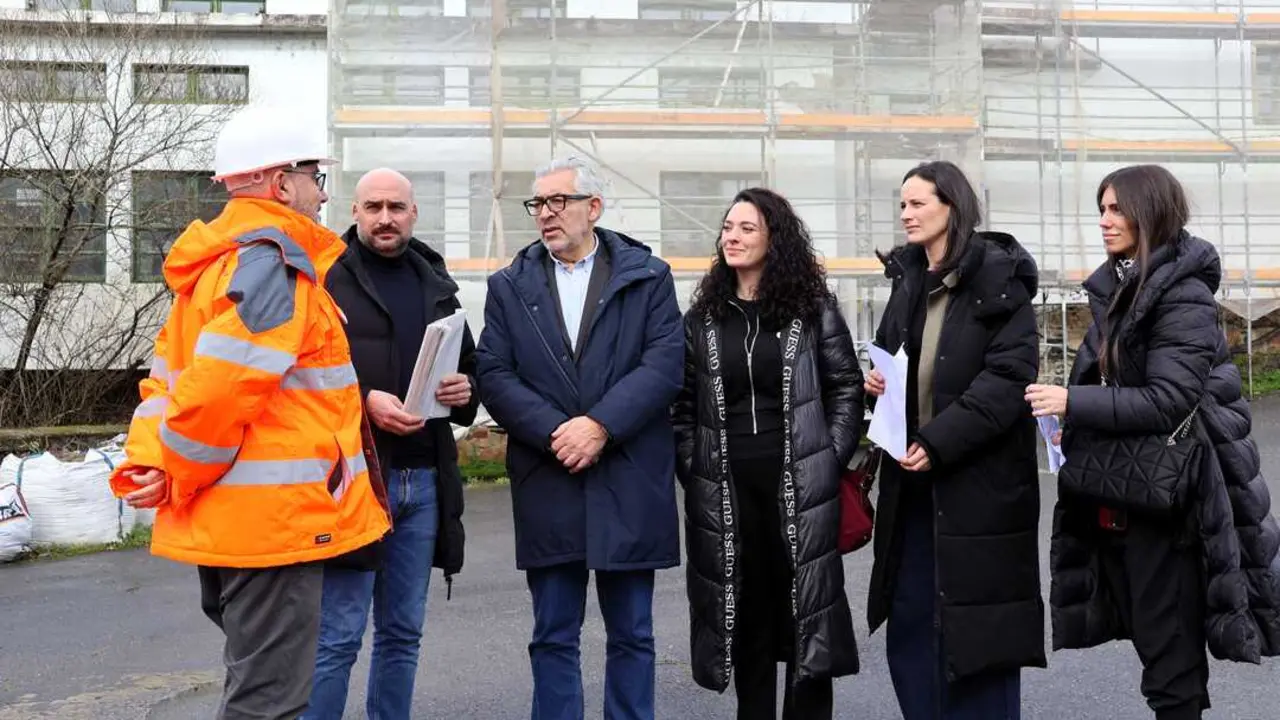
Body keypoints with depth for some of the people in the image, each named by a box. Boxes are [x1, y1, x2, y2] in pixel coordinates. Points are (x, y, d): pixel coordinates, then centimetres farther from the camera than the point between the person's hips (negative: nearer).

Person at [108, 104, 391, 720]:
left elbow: (169, 376, 13)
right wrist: (178, 479, -9)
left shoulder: (215, 261, 16)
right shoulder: (274, 264, -16)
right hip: (274, 519, -10)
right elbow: (219, 386, -23)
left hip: (222, 524, 10)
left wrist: (147, 463, 1)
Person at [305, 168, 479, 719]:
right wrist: (362, 400, -20)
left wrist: (466, 387, 0)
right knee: (337, 637, -3)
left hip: (424, 479, 6)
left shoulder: (436, 282, 17)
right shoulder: (326, 275, -1)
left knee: (403, 633, 14)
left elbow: (469, 361, 22)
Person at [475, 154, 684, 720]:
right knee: (553, 637, 9)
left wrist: (600, 425, -17)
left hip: (630, 483, -1)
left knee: (631, 635, 9)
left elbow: (666, 364, -7)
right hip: (547, 483, 1)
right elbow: (493, 376, -1)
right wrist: (554, 433, -14)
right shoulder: (509, 286, 9)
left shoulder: (648, 276, 4)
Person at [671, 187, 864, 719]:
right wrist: (692, 471, 0)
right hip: (725, 490, 2)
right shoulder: (702, 317, 8)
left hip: (799, 486, -2)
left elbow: (846, 388, 3)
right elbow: (683, 405, 9)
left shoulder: (813, 310, 2)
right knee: (745, 609, 9)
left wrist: (830, 461, -4)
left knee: (806, 604, 2)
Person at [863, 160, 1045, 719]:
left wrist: (939, 442, -21)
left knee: (975, 629, 1)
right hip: (913, 481, 7)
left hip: (980, 482, -6)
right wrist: (876, 380, 0)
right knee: (909, 625, 11)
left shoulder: (999, 279, -8)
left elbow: (1010, 377, -15)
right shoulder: (907, 280, 12)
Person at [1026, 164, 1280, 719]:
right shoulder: (1116, 289, 11)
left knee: (1169, 652, 1)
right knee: (1151, 639, 15)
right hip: (1116, 492, 8)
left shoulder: (1184, 296, -13)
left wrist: (1073, 404, -22)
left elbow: (1168, 401, -21)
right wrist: (1072, 423, 4)